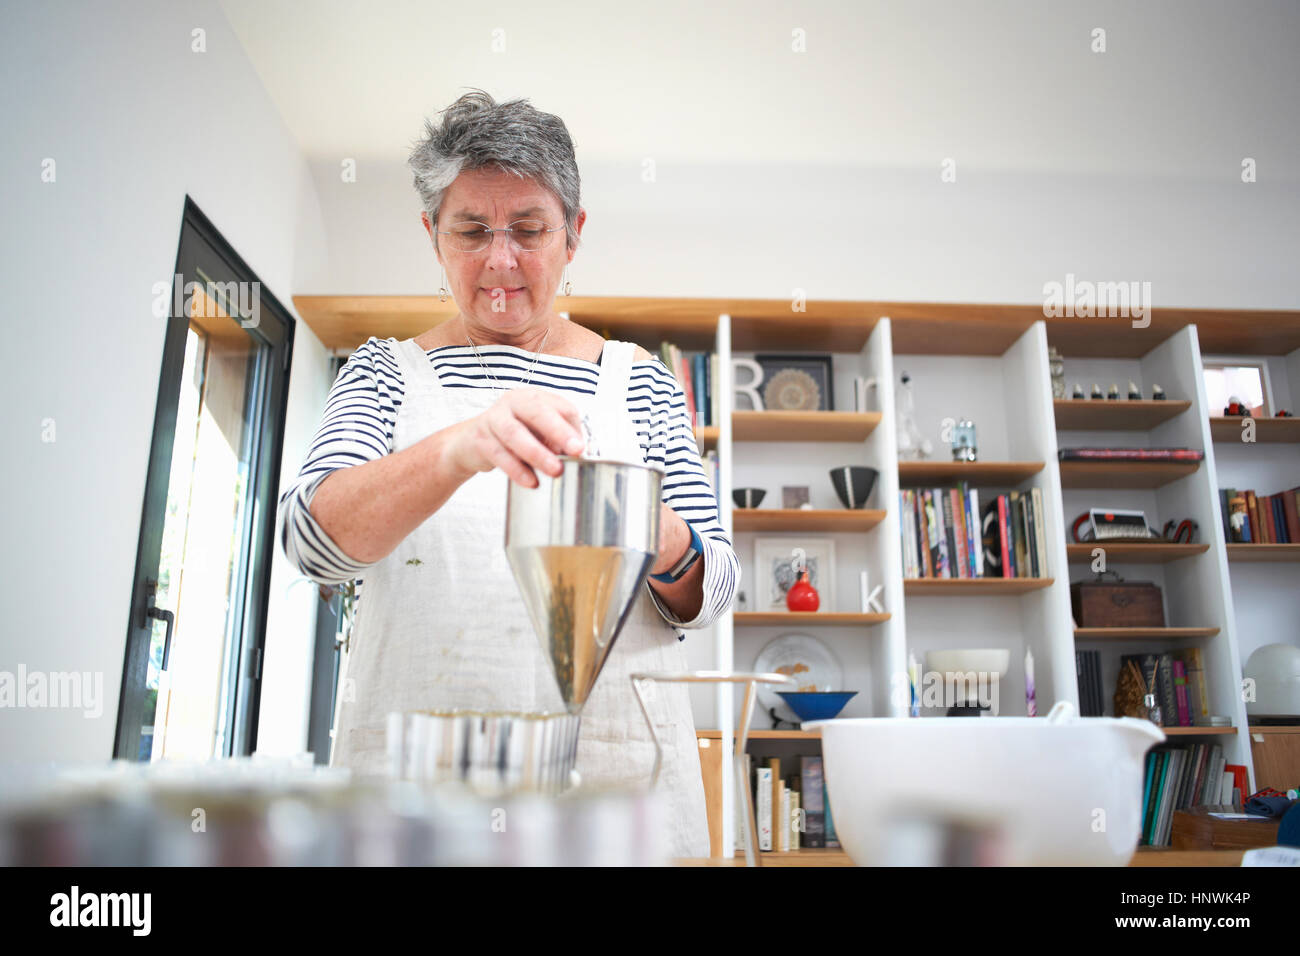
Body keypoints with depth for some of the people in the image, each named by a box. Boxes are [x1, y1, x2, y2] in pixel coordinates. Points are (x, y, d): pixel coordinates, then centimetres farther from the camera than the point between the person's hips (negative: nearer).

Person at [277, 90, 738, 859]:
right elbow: (310, 538, -11)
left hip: (618, 766, 1)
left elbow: (713, 589, 4)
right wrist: (458, 449, -30)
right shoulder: (387, 373, 6)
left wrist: (660, 542, -20)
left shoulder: (636, 379, 7)